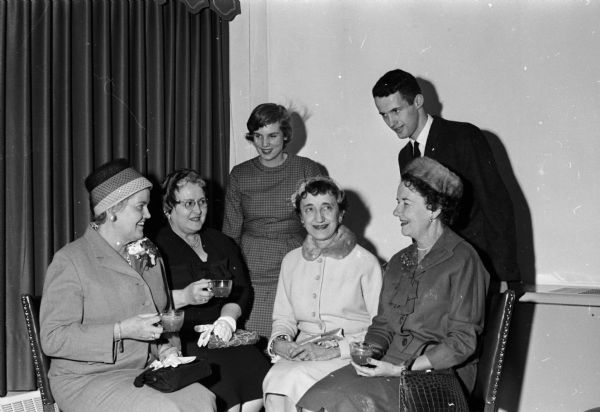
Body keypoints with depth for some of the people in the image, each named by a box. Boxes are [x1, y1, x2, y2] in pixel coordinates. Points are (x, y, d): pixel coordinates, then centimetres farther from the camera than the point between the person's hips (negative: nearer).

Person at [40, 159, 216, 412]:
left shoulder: (147, 254, 14)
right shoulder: (70, 261, -9)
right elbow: (52, 338, -15)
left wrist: (162, 348, 4)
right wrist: (121, 331, -21)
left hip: (146, 371, 6)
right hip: (88, 381, -6)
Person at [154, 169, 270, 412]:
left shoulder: (221, 243, 20)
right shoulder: (156, 246, 0)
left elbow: (241, 289, 11)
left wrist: (228, 318, -7)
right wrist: (186, 296, -23)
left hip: (220, 335, 6)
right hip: (178, 339, -5)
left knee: (260, 390, -18)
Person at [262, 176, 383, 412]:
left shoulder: (365, 263, -3)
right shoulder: (291, 261, 14)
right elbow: (283, 317, 21)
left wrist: (333, 350, -15)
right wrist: (279, 341, -2)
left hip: (348, 356, -4)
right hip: (301, 354, 4)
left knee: (294, 378, -32)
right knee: (274, 382, -29)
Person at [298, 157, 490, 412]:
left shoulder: (462, 260, -7)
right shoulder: (398, 262, 18)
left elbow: (462, 342, -12)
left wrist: (401, 369, -17)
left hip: (436, 372, -6)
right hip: (390, 364, 6)